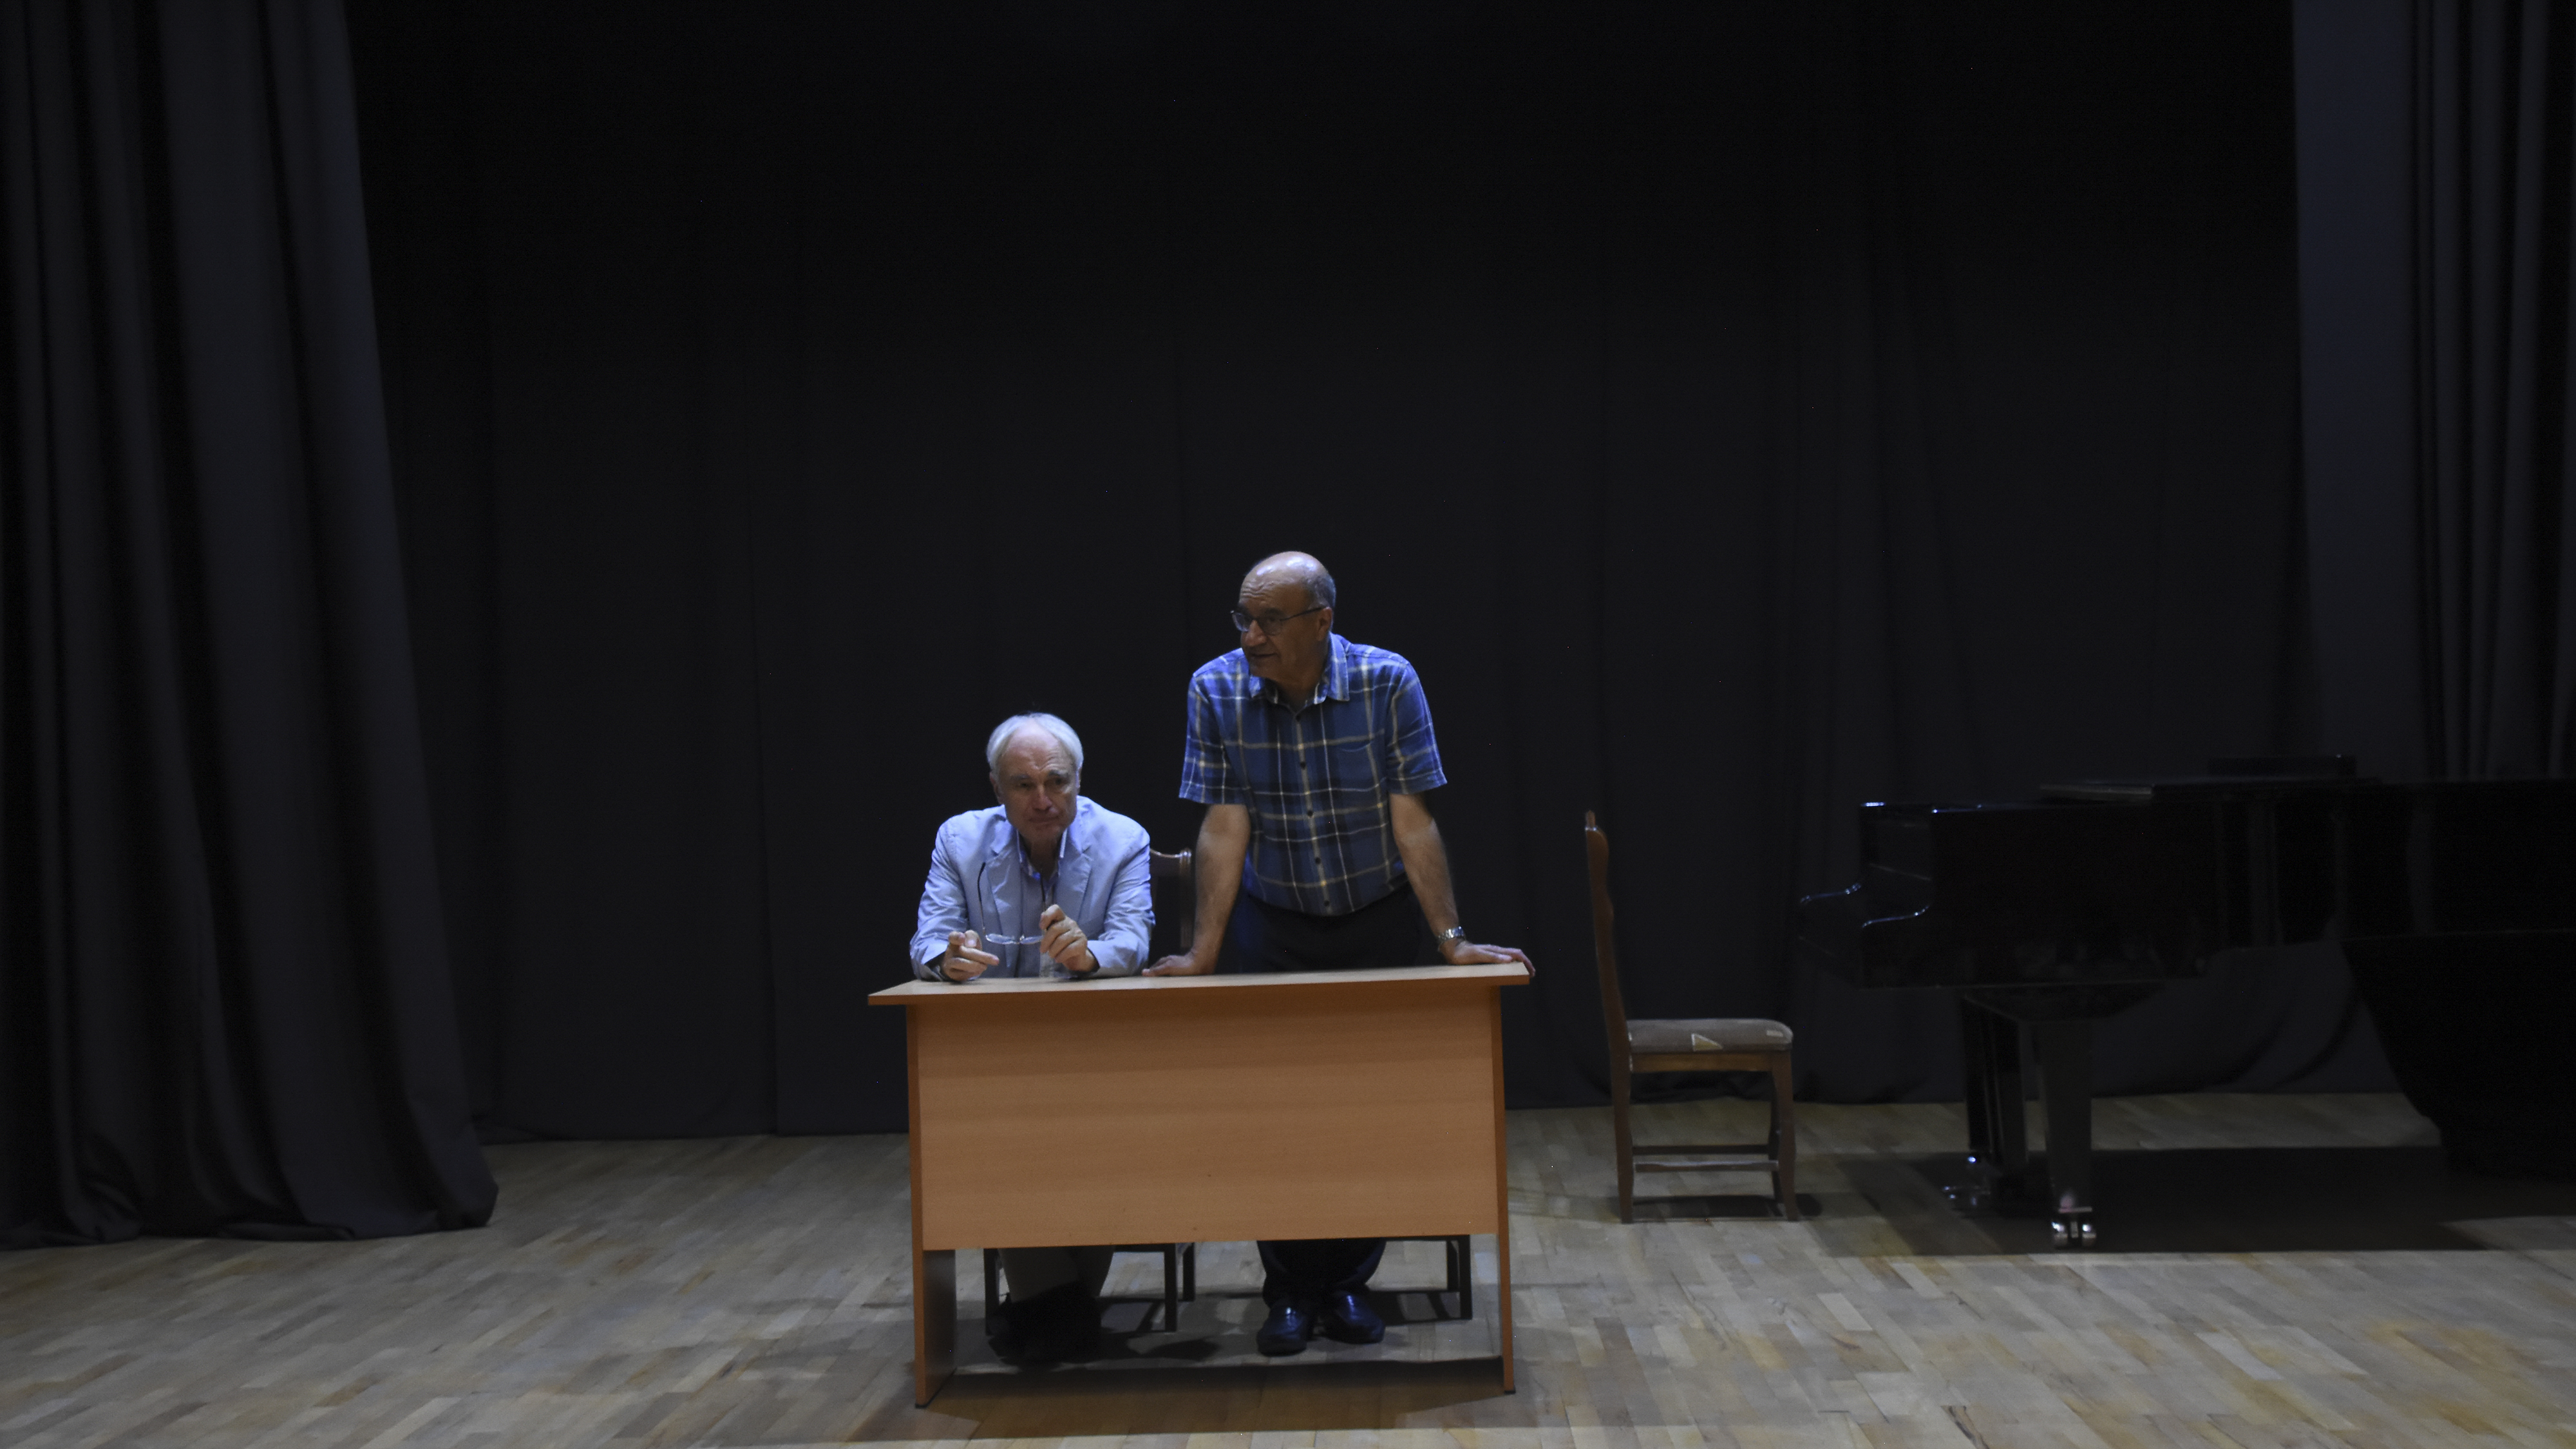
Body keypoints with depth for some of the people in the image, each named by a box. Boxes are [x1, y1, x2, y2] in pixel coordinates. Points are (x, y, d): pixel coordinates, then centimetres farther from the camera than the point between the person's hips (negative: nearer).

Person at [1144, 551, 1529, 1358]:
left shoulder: (1387, 683, -15)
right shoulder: (1216, 691, -11)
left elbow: (1412, 822, -15)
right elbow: (1225, 828, -11)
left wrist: (1452, 940, -17)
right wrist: (1204, 950, -14)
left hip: (1378, 920, -1)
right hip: (1273, 926, 1)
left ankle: (1349, 1284, 15)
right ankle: (1291, 1291, 11)